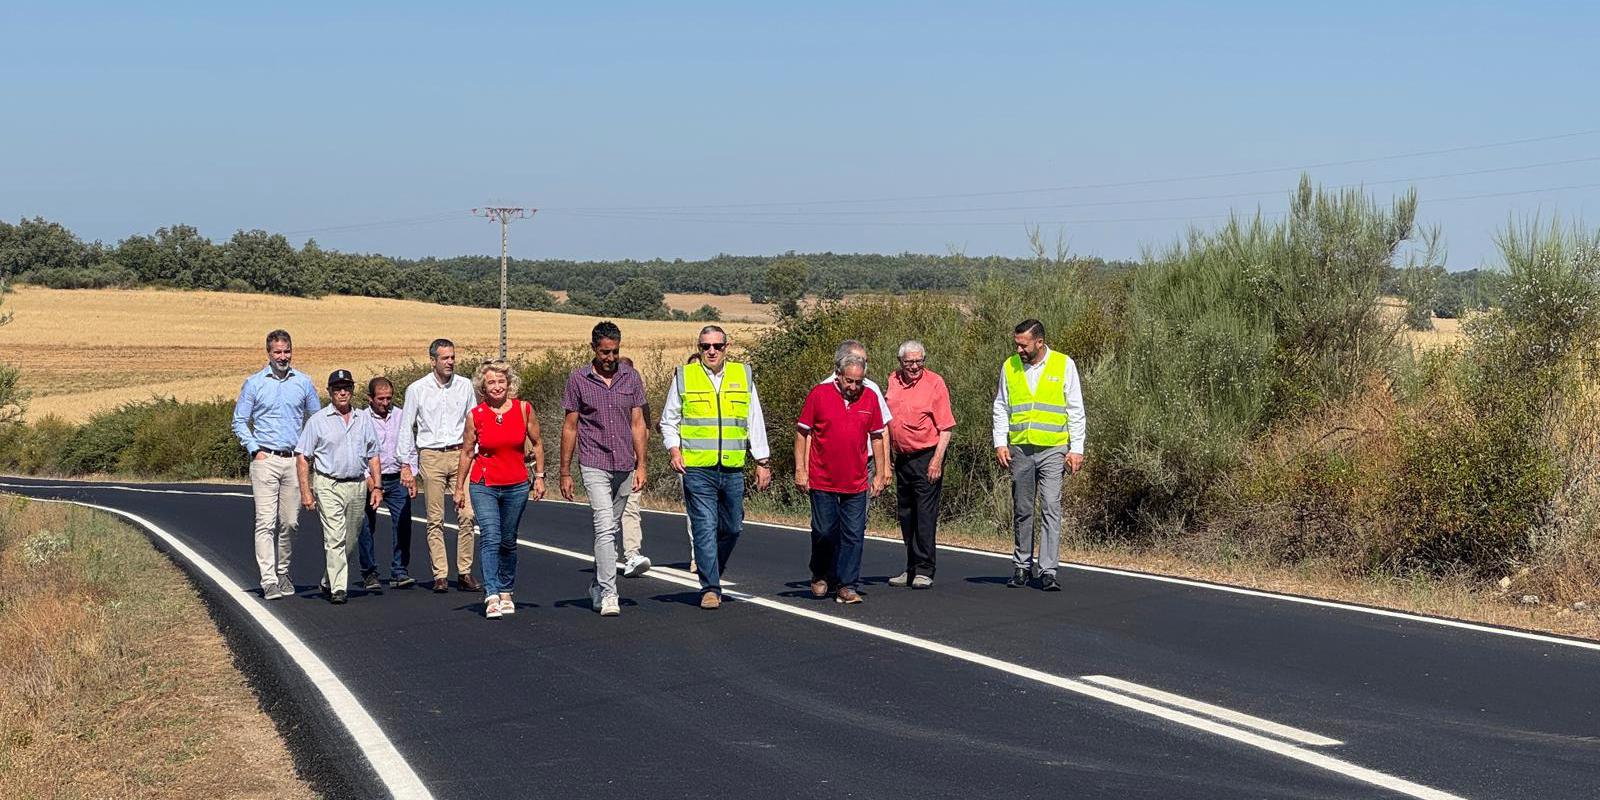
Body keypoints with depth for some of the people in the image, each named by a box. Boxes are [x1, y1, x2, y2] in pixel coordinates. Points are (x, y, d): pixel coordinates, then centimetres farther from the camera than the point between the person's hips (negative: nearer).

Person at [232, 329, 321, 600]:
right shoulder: (254, 383, 4)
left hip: (295, 461, 2)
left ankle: (282, 572, 22)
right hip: (265, 460, -2)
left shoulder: (303, 382, 9)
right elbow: (239, 421, 8)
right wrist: (254, 449, -4)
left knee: (290, 522, 6)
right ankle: (269, 580, -14)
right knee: (266, 522, -10)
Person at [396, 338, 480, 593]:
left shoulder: (465, 386, 7)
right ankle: (440, 575, 2)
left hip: (460, 455, 1)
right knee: (435, 519, -1)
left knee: (466, 515, -8)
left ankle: (465, 573, -2)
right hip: (431, 456, -1)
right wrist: (406, 465, 3)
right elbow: (406, 429, 7)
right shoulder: (417, 389, 3)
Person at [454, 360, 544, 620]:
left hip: (517, 486, 2)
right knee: (490, 538, -16)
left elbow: (536, 444, 10)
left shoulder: (524, 409, -3)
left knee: (508, 542, 12)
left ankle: (506, 593, 28)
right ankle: (491, 597, -22)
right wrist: (459, 487, 9)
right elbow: (467, 453, 6)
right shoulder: (475, 416, -4)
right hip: (484, 486, -2)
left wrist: (539, 476, 6)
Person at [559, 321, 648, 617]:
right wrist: (565, 473, 2)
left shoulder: (631, 377, 5)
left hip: (624, 466, 3)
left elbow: (637, 424, 7)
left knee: (611, 529, 13)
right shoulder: (578, 379, -1)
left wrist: (641, 465, 0)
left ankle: (597, 587, 28)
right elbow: (570, 427, 2)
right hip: (594, 465, -3)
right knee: (605, 527, -15)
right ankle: (608, 596, -16)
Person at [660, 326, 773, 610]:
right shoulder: (684, 376, 4)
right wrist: (674, 450, -4)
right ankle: (710, 588, -2)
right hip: (697, 469, -3)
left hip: (733, 470, 3)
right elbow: (669, 421, 12)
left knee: (732, 528, 10)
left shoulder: (743, 375, 9)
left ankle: (711, 571, 33)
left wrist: (762, 462, 11)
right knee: (705, 528, -7)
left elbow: (755, 423, 14)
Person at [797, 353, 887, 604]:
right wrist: (800, 470, -4)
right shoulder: (819, 395, -4)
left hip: (856, 483, 2)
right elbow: (802, 432, 0)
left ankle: (846, 586, 5)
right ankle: (820, 576, 28)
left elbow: (876, 437, 13)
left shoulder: (870, 398, 4)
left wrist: (880, 473, 10)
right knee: (824, 532, 5)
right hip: (822, 480, -2)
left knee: (853, 535, -1)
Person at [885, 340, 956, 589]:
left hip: (926, 456, -7)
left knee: (925, 515, -7)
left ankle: (924, 571, -3)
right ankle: (911, 570, 21)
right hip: (902, 458, 7)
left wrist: (937, 460, -18)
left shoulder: (934, 382, -10)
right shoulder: (893, 380, 8)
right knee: (906, 515, 12)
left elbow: (946, 427, -12)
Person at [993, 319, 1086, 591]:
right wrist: (1000, 443, 3)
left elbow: (1076, 411, 2)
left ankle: (1048, 571, -8)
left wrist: (1076, 449, -2)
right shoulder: (1009, 366, 8)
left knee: (1051, 509, -9)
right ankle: (1022, 566, 20)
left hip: (1053, 450, -3)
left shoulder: (1064, 365, 0)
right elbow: (1001, 408, 14)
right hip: (1019, 450, 3)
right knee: (1022, 510, 9)